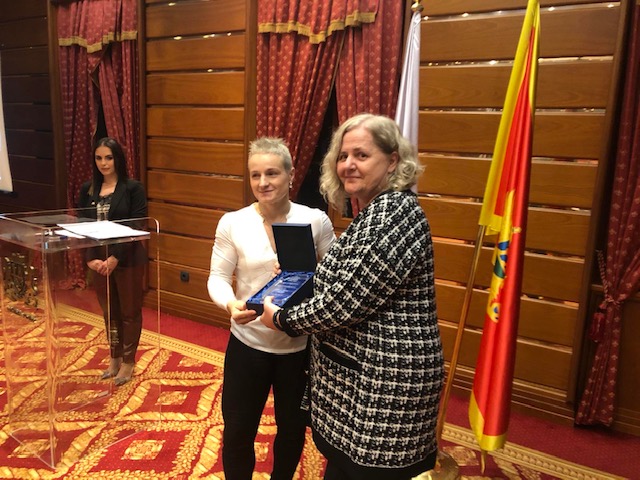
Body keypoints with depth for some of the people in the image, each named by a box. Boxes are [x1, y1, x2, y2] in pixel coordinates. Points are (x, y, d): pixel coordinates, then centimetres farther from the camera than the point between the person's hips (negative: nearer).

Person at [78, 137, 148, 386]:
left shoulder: (133, 188, -9)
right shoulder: (87, 189, 5)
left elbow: (137, 227, -14)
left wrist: (115, 258, -20)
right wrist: (90, 259, -11)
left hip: (127, 260, -4)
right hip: (97, 260, 4)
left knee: (129, 311, 8)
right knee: (109, 311, 17)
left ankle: (128, 362, 23)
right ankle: (114, 357, 34)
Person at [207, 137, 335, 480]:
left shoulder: (316, 220, -7)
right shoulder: (232, 223, -7)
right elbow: (218, 277, -4)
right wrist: (231, 304, -25)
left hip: (301, 345, 1)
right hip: (248, 343, 0)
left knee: (292, 428, 20)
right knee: (237, 430, 12)